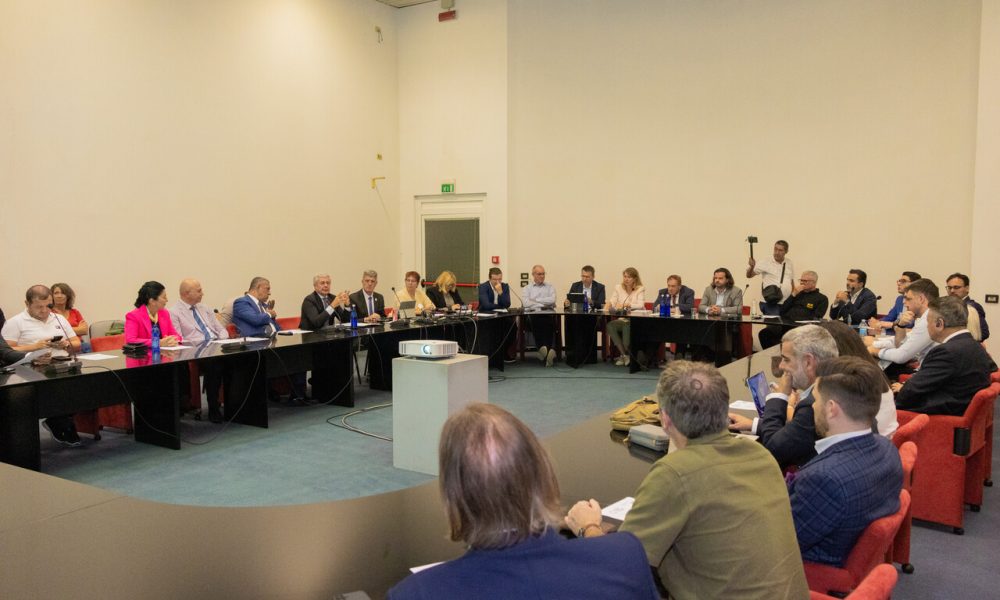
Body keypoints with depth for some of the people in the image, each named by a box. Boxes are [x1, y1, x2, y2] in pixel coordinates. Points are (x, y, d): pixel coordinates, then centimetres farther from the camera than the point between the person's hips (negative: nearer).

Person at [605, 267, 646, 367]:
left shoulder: (641, 289, 1)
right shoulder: (618, 288, 14)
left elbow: (640, 305, -13)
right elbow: (612, 302, 7)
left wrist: (625, 304, -26)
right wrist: (608, 305, -17)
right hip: (622, 320, 4)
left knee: (627, 326, -36)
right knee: (610, 325, -26)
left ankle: (624, 355, -18)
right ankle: (624, 354, -22)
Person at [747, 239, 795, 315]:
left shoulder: (789, 263, 9)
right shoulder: (765, 262, -6)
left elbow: (792, 282, 18)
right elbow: (749, 275, -12)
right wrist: (751, 266, -32)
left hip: (787, 304, 5)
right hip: (770, 304, -5)